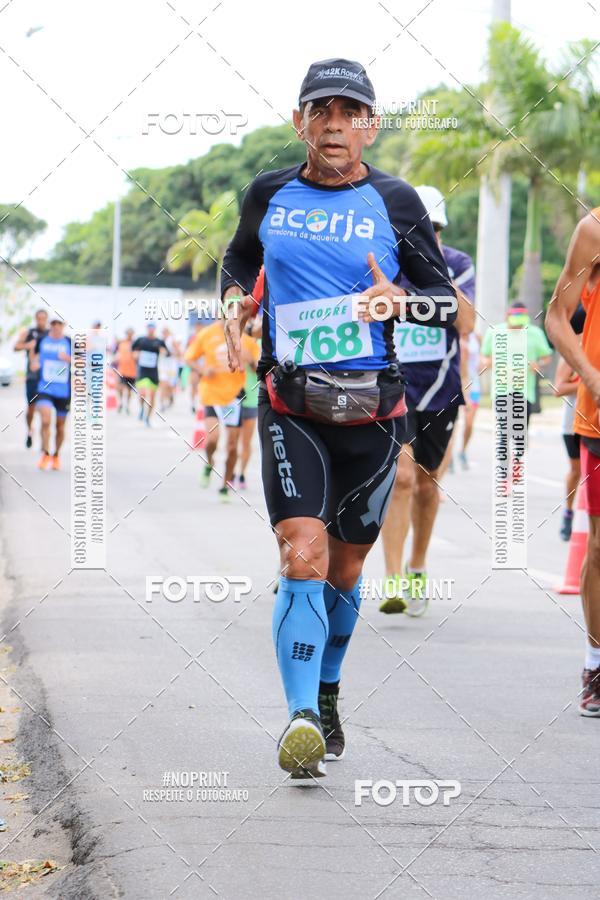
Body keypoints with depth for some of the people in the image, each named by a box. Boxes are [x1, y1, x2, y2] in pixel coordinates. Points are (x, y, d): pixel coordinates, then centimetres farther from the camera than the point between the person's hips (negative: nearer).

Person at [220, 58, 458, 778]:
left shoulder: (395, 203, 1)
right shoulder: (268, 196, 6)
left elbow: (448, 303, 5)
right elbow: (239, 259, 27)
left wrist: (400, 301, -15)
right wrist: (235, 303, 7)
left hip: (371, 411, 0)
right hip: (289, 407, 0)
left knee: (344, 569, 12)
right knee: (302, 556, -17)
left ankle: (326, 695, 35)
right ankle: (301, 719, -19)